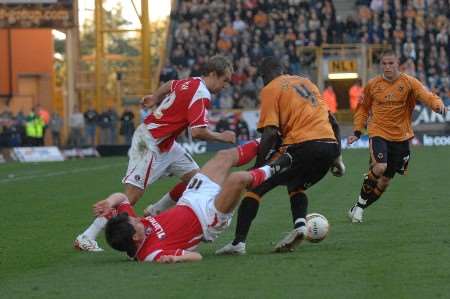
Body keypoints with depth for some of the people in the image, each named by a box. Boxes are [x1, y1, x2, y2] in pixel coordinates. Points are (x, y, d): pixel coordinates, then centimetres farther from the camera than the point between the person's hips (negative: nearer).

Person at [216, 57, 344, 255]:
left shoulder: (270, 89, 6)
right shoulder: (306, 82, 26)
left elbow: (270, 133, -7)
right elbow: (333, 122, 25)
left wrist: (257, 167, -4)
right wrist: (337, 158, 30)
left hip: (303, 146, -6)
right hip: (330, 144, 6)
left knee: (255, 186, 6)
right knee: (296, 187, 30)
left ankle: (239, 242, -4)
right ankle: (300, 224, 2)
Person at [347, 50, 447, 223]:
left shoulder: (409, 83, -4)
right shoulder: (373, 85, 1)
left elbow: (427, 96, -18)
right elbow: (363, 108, 14)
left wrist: (438, 105, -40)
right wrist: (357, 132, 7)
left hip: (401, 137, 1)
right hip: (378, 133, -1)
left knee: (386, 180, 5)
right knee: (380, 167, -27)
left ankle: (360, 208, 23)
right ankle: (361, 202, -6)